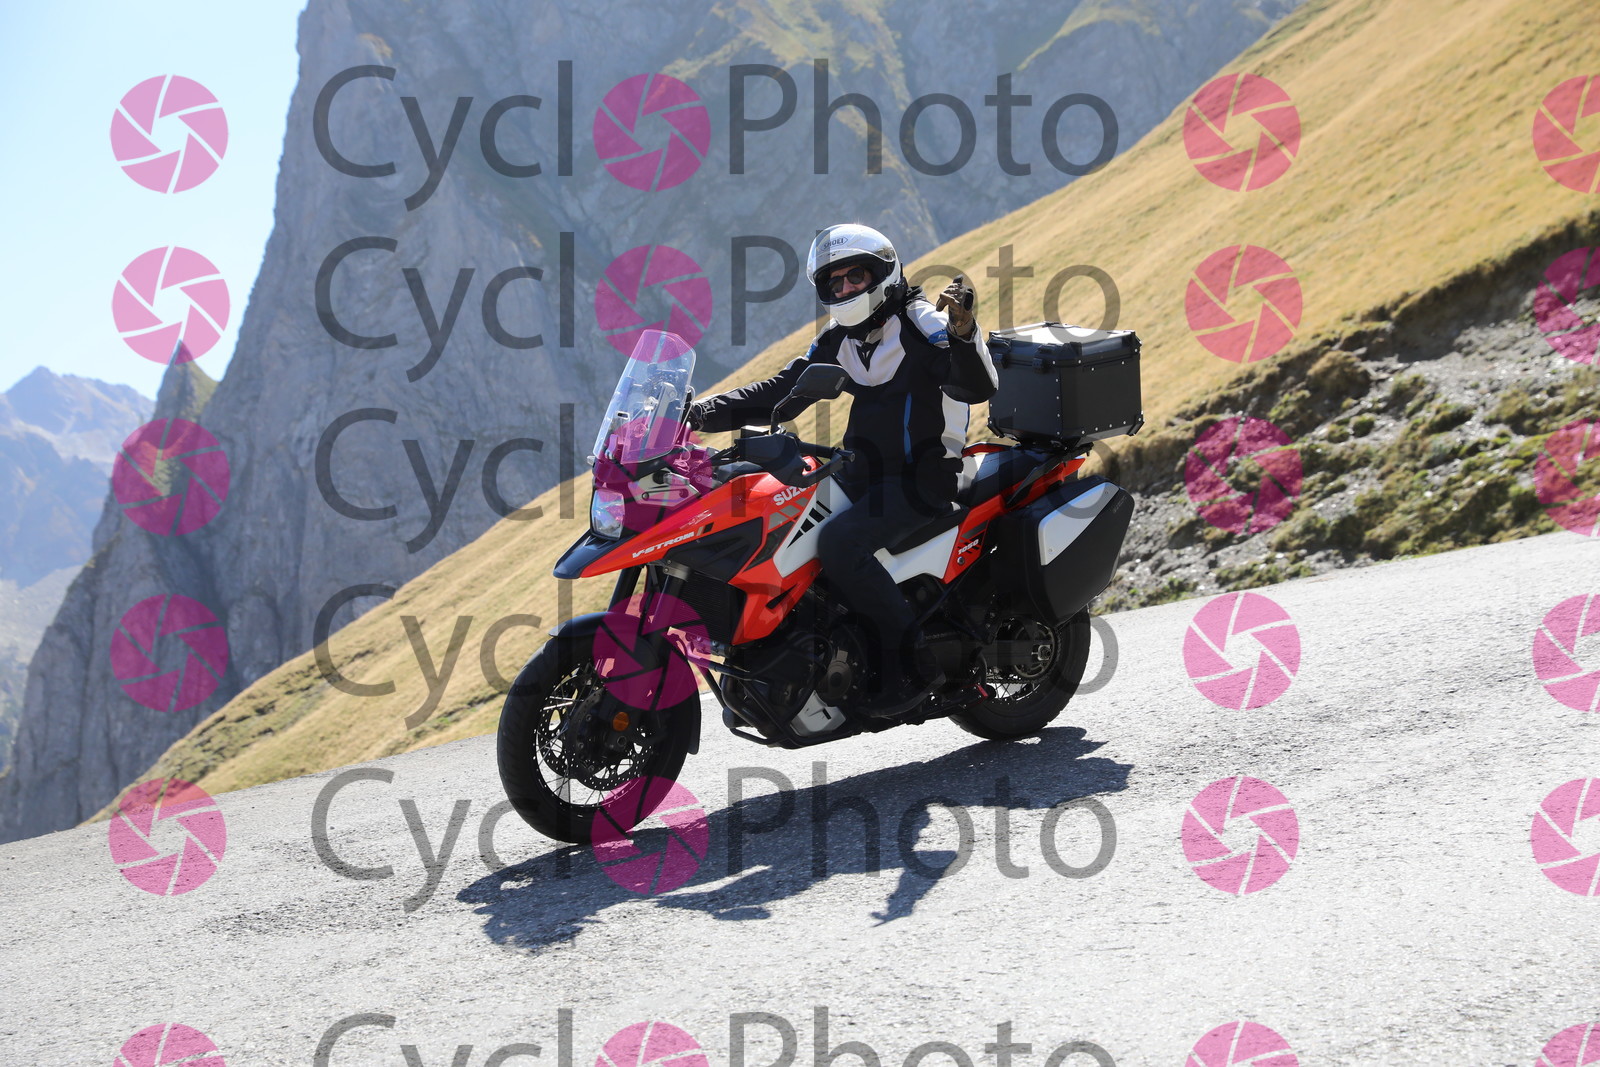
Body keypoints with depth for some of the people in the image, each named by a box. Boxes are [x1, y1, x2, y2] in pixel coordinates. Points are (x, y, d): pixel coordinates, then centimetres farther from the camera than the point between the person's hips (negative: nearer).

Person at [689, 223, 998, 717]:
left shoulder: (920, 324, -9)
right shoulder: (838, 341, 14)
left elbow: (977, 387, -21)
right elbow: (781, 390, 12)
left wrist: (962, 332, -40)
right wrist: (706, 412, -1)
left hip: (920, 478, -8)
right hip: (861, 477, 8)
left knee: (838, 543, -30)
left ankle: (911, 660, -21)